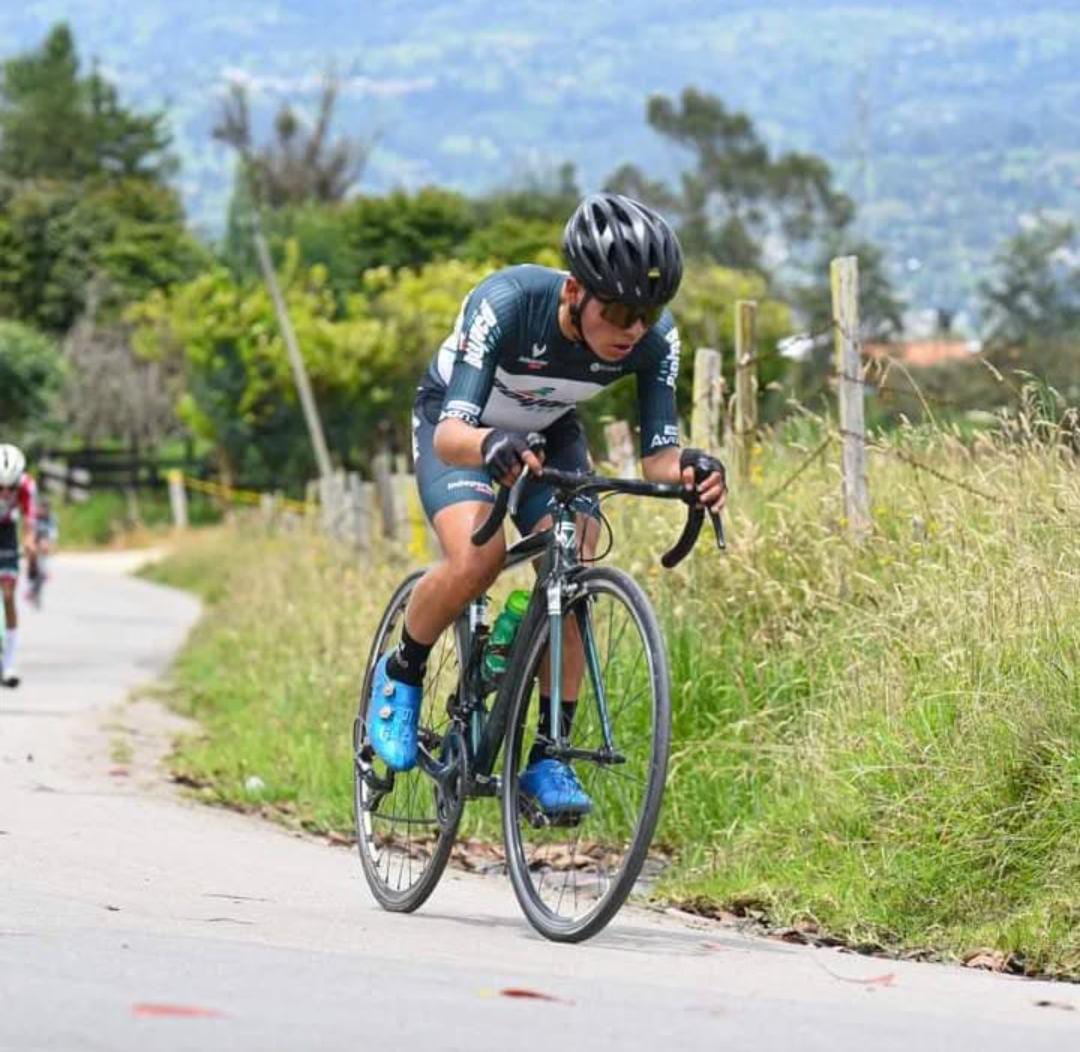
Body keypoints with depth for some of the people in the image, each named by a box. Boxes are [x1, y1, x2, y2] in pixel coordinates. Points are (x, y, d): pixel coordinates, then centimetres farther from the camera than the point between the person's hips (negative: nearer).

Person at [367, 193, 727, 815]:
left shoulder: (654, 339, -27)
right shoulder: (508, 303, -39)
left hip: (549, 435, 4)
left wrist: (687, 470, -50)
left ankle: (548, 757, -8)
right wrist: (492, 445, -67)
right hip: (461, 425, -3)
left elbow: (659, 455, -26)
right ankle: (401, 675, -1)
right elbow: (451, 433, -45)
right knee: (478, 559, -28)